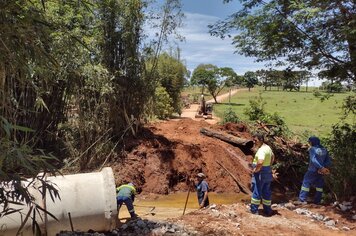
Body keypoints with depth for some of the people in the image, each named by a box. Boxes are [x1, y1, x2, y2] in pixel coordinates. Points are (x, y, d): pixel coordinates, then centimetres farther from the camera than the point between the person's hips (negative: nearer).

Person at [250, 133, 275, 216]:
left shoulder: (261, 150, -23)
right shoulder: (267, 147, 9)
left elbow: (260, 163, -36)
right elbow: (272, 157, 28)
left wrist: (255, 170, -20)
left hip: (260, 173, -9)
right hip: (268, 172, 9)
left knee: (256, 191, 3)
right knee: (266, 192, 15)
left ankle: (254, 209, 13)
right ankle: (267, 210, 24)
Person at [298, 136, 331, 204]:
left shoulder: (312, 149, -11)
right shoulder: (324, 150, 8)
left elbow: (313, 160, -23)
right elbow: (328, 161, 7)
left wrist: (321, 168, -24)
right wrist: (323, 167, -3)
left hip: (312, 170, -6)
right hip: (320, 171, 6)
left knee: (306, 183, 0)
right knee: (319, 185, 16)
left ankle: (302, 200, -3)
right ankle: (317, 201, 19)